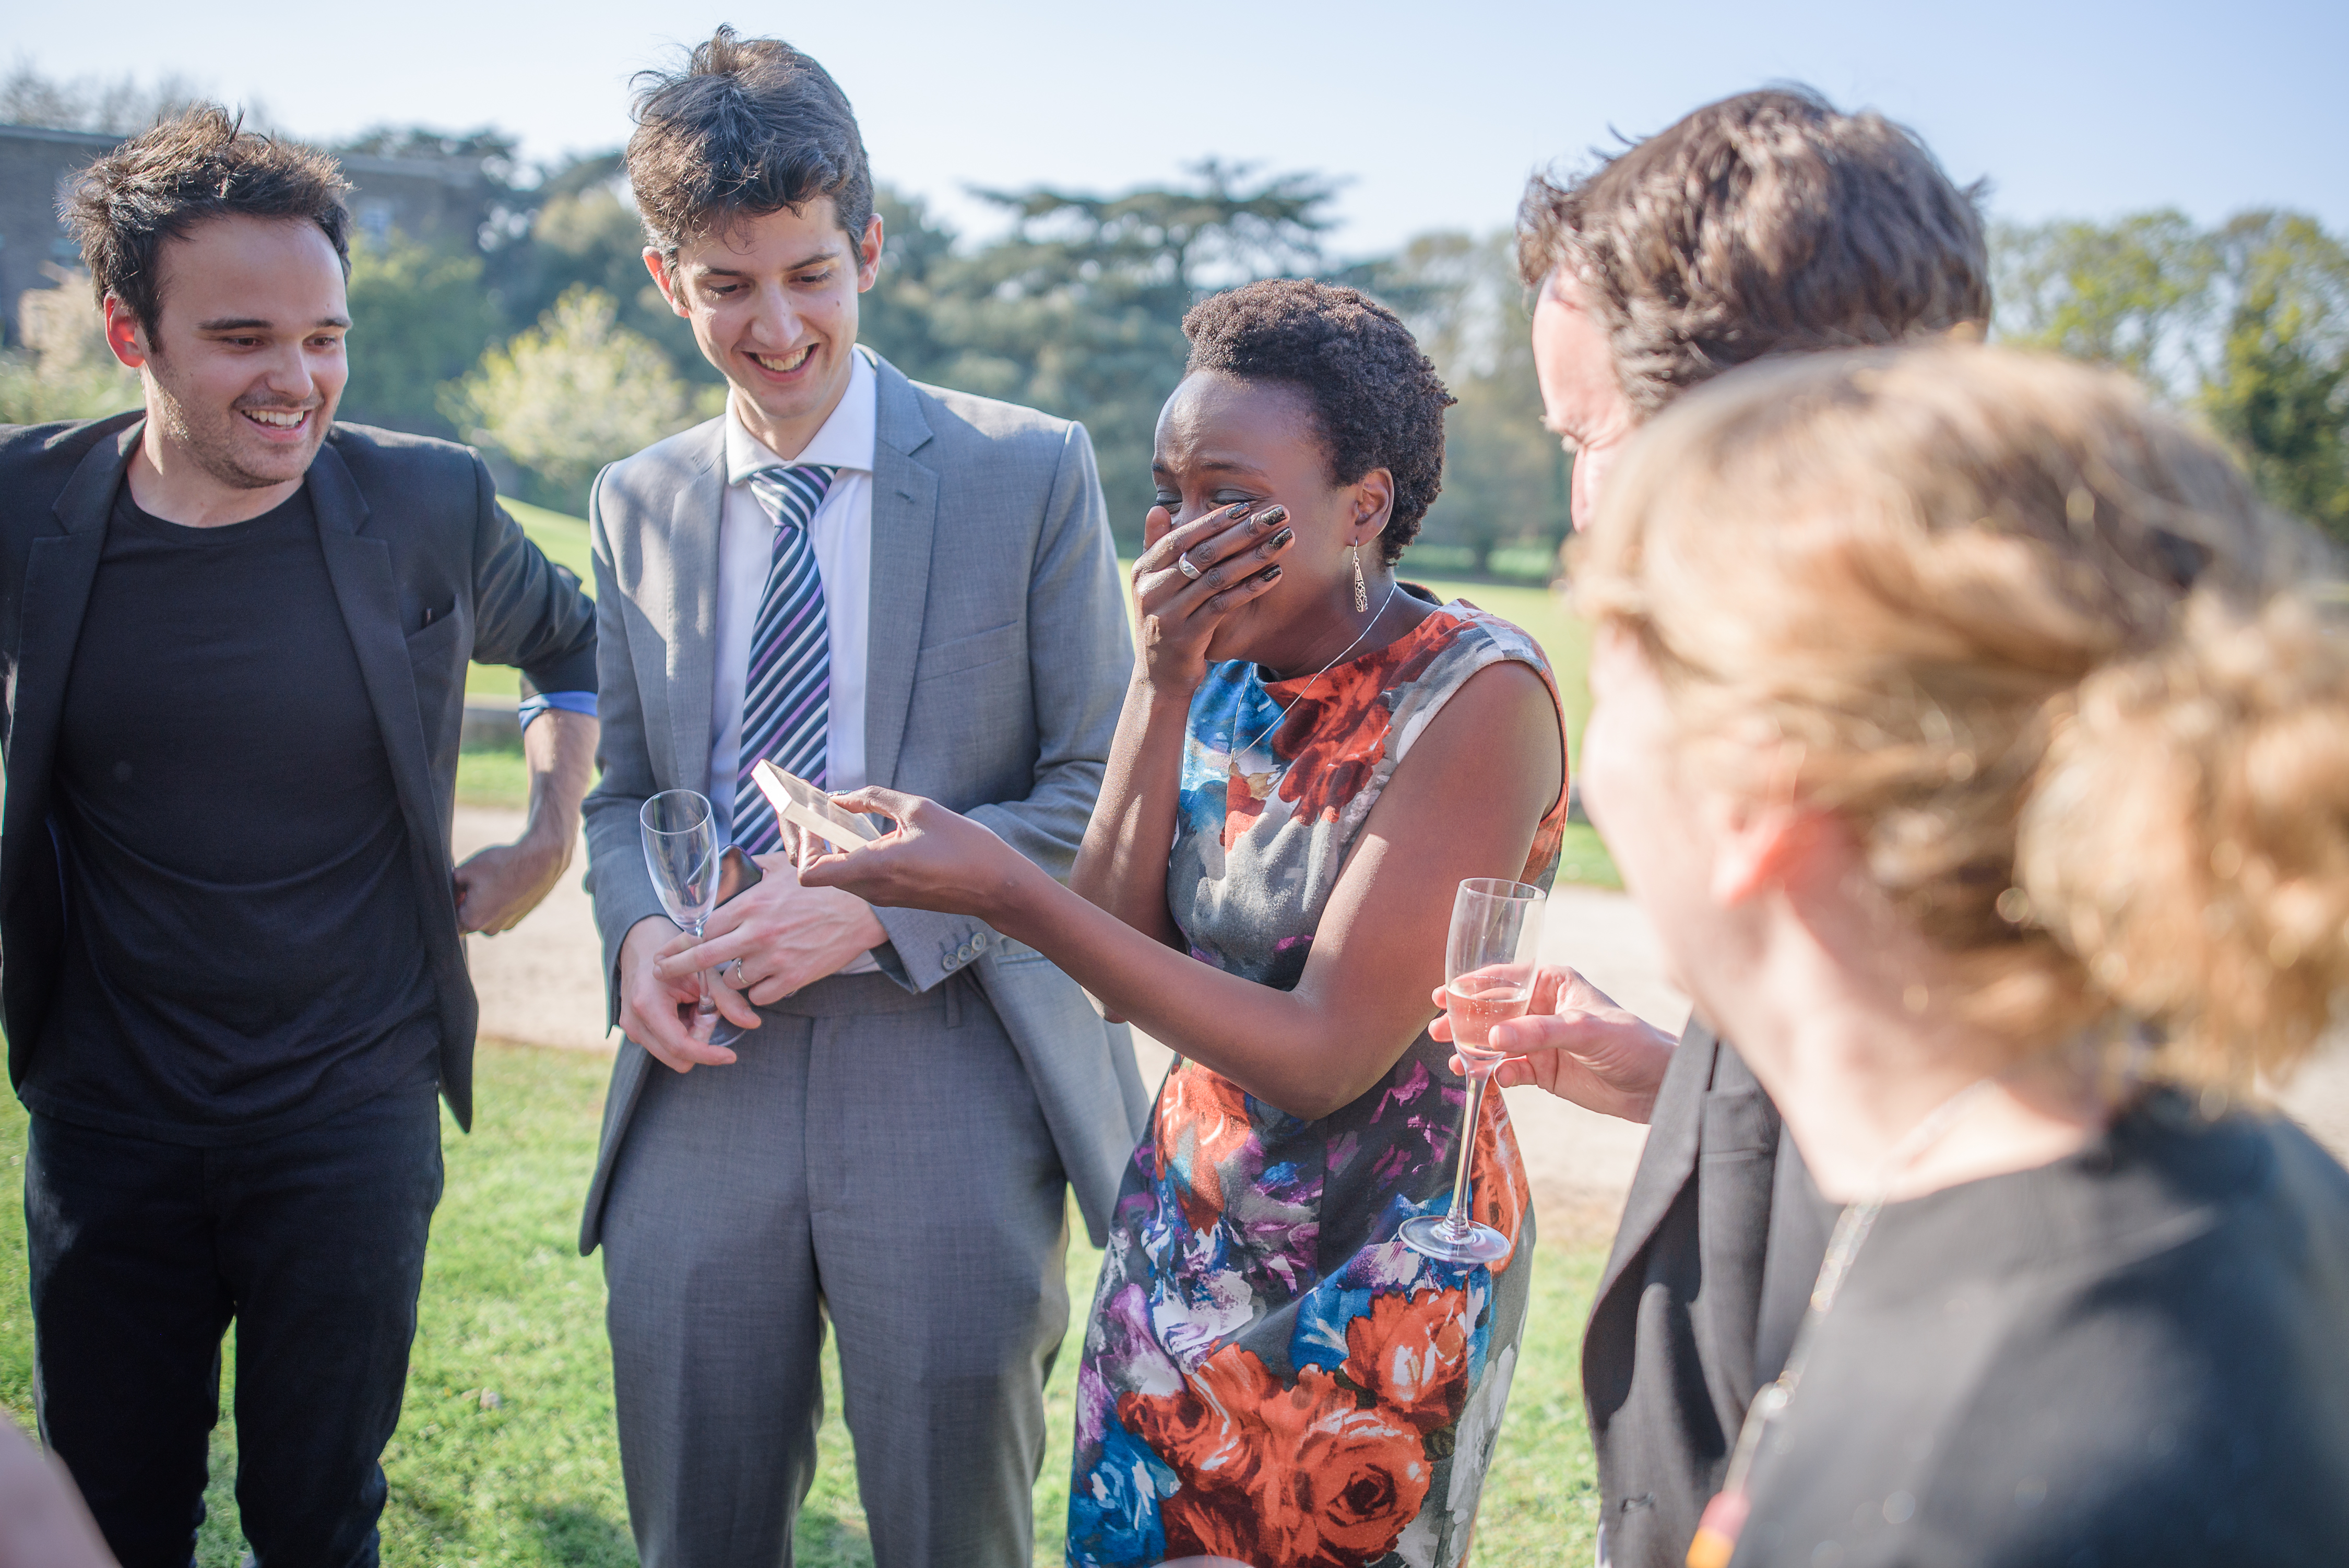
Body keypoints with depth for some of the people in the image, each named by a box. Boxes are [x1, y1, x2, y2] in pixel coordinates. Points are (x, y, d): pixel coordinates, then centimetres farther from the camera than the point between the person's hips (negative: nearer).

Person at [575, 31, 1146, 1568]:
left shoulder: (1032, 472, -1)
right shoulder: (638, 503, 11)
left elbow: (1099, 788, -3)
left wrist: (884, 903, -16)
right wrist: (637, 932, -4)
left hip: (950, 1081, -3)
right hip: (705, 1088, 4)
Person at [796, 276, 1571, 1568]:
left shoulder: (1478, 695, -19)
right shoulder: (1222, 661, 0)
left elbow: (1327, 1056, -23)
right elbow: (1118, 964, -6)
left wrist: (1002, 892, -27)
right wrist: (1163, 685, -16)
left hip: (1373, 1276, -6)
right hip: (1182, 1226, 6)